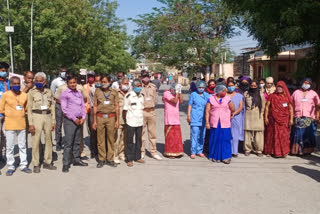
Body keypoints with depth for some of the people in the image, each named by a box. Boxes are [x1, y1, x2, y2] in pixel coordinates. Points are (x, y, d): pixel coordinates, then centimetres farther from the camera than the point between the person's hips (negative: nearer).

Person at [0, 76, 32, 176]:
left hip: (22, 124, 3)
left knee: (22, 146, 10)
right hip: (10, 125, -3)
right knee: (10, 147, 4)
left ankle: (23, 165, 21)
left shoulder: (24, 95, 3)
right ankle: (11, 167, 16)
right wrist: (11, 114, 0)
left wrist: (21, 114, 4)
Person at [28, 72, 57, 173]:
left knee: (49, 140, 8)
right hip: (36, 116, -3)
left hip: (48, 116, 3)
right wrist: (30, 123, -7)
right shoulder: (31, 92, 1)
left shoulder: (49, 92, 9)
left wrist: (53, 121, 7)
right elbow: (29, 108, -1)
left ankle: (47, 162, 19)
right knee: (36, 141, -3)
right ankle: (36, 164, 7)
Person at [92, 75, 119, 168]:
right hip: (100, 117, 0)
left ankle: (110, 159, 12)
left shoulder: (114, 92, 8)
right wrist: (94, 121, 4)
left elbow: (116, 107, 9)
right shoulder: (97, 92, 8)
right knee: (100, 139, 1)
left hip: (111, 117, 0)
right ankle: (101, 159, 10)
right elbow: (95, 106, 8)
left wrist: (117, 120, 4)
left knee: (111, 139, 3)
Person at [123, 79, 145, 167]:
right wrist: (125, 120, -5)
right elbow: (125, 109, -4)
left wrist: (142, 119, 10)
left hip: (140, 122, 5)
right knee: (130, 141, 1)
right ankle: (129, 159, 9)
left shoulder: (141, 96, 10)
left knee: (139, 140, 11)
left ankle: (137, 157, 22)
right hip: (131, 122, -5)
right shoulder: (129, 95, -6)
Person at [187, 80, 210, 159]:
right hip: (194, 118, -3)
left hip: (203, 118, 4)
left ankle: (200, 151, 18)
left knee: (202, 135, 7)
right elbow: (190, 105, 3)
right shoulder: (193, 94, 4)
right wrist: (188, 115, -4)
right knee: (194, 135, -8)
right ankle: (193, 152, -2)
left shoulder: (207, 95, 12)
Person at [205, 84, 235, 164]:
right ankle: (215, 156, 18)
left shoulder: (227, 99, 4)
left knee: (225, 140, -3)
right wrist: (207, 122, -7)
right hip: (214, 123, 0)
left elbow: (232, 109, 7)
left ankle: (226, 157, 4)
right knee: (215, 140, 5)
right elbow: (207, 111, -1)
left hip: (225, 124, 0)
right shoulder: (211, 99, 1)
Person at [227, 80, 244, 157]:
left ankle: (234, 151, 9)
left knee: (235, 135, 2)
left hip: (236, 118, 1)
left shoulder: (239, 96, 10)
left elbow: (241, 107, 0)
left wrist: (234, 114, -14)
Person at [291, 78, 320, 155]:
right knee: (297, 134, 0)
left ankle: (307, 150, 11)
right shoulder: (296, 92, 11)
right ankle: (296, 150, 8)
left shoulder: (313, 94, 9)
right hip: (297, 118, 0)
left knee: (308, 135, 0)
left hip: (309, 119, 0)